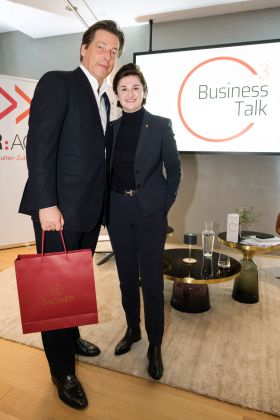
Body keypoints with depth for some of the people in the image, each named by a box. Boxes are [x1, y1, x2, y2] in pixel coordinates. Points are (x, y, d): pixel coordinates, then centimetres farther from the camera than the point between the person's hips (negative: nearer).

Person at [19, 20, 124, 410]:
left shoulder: (103, 99, 18)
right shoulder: (57, 82, -4)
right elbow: (39, 145, -13)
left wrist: (100, 202, 12)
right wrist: (46, 204, -19)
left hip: (89, 210, 7)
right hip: (60, 208, -7)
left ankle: (71, 337, 39)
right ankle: (63, 370, 21)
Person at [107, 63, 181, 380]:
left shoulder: (160, 125, -2)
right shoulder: (111, 128, 8)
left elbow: (173, 169, 1)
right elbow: (107, 170, 11)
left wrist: (164, 206, -2)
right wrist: (107, 205, 3)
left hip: (149, 212, -3)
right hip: (118, 212, 4)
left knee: (151, 280, 2)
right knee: (127, 277, 14)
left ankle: (155, 345, 20)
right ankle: (132, 330, 34)